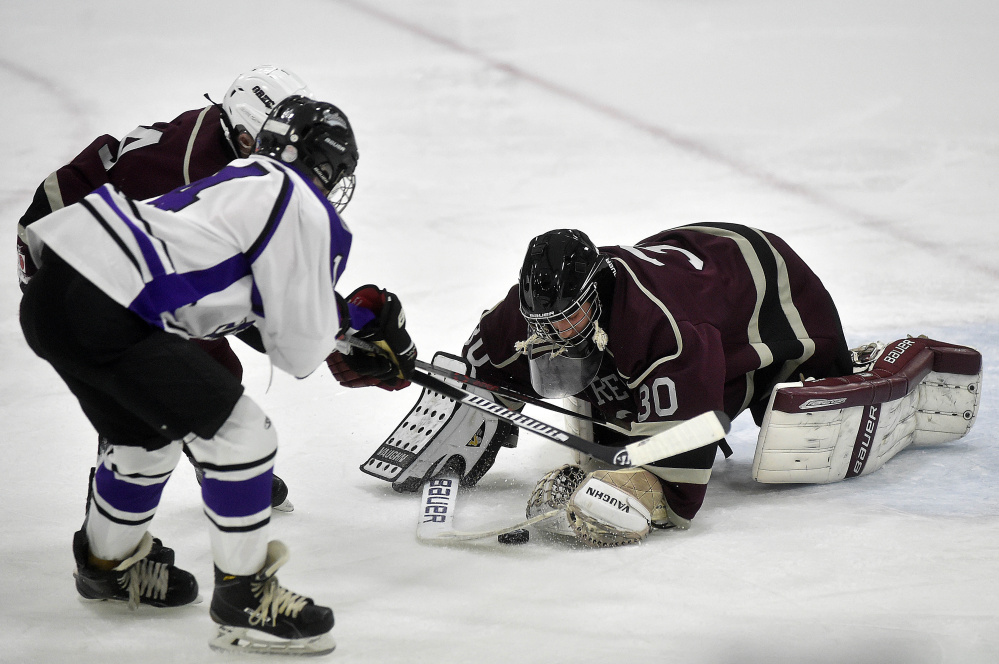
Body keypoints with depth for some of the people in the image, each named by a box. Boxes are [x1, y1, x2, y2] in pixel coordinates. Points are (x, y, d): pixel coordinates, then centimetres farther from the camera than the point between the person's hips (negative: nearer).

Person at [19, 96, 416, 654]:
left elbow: (269, 315, 33)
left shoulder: (251, 183, 25)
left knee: (150, 436, 30)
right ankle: (244, 597, 9)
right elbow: (299, 351, 2)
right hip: (103, 313, -10)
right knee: (240, 435, -3)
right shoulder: (307, 214, -3)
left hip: (50, 292, 10)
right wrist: (360, 316, 20)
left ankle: (109, 563, 52)